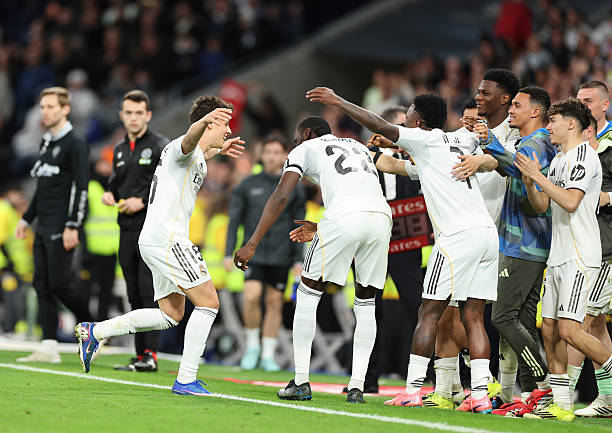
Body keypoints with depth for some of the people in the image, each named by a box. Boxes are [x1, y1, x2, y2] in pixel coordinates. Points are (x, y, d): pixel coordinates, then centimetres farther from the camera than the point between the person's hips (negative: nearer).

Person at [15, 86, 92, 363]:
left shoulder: (75, 144, -9)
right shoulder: (46, 143, 18)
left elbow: (81, 188, -15)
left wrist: (73, 226, -20)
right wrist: (26, 219, 22)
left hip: (62, 230, -9)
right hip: (43, 229, 9)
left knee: (59, 285, -10)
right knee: (42, 286, 4)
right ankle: (49, 348, 4)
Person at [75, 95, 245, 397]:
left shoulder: (193, 155, 20)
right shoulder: (185, 149, -11)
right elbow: (189, 141, -38)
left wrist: (218, 149, 57)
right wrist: (204, 121, -59)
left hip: (154, 240, 11)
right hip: (168, 239, -11)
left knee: (170, 315, 14)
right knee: (208, 302, -10)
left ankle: (95, 331, 16)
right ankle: (186, 380, -11)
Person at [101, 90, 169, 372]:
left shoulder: (160, 146, -4)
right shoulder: (120, 149, 17)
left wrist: (142, 201, -16)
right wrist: (109, 193, 8)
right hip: (128, 230, 7)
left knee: (148, 290, -14)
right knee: (134, 294, 7)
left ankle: (150, 354, -16)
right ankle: (140, 355, 10)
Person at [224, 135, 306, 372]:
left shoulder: (294, 188, 6)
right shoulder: (247, 185, 5)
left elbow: (298, 226, 8)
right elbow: (234, 221, 6)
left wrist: (299, 260, 2)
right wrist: (229, 254, -1)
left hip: (281, 255, 1)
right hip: (253, 252, -1)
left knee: (275, 302, 2)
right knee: (252, 296, -17)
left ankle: (268, 355, 11)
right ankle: (252, 345, 2)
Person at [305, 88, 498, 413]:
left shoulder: (425, 139, 0)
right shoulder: (460, 141, 21)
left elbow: (381, 126, -6)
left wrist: (338, 101, 2)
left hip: (459, 236, -7)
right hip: (487, 231, 7)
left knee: (429, 313, -3)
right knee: (473, 316, 5)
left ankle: (412, 389, -5)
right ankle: (480, 394, -2)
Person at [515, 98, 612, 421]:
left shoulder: (584, 155, -10)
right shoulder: (558, 161, 19)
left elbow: (570, 201, -21)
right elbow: (541, 206, 19)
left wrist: (538, 175, -16)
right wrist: (529, 181, 1)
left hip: (580, 257, -9)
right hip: (557, 258, 9)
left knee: (569, 330, -16)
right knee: (549, 329, 5)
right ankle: (561, 404, 8)